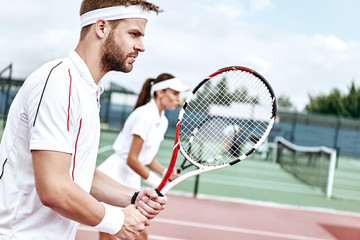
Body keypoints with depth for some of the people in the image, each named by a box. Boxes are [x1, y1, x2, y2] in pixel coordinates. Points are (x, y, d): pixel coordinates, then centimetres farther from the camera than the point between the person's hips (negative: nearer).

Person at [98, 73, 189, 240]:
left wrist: (167, 173, -2)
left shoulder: (162, 121, 9)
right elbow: (131, 159, -20)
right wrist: (155, 182, -12)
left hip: (131, 181, 9)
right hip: (113, 178, -9)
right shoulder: (145, 115, -18)